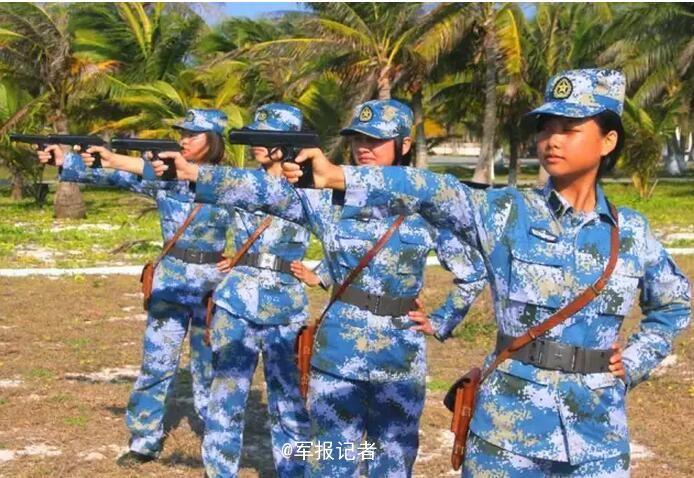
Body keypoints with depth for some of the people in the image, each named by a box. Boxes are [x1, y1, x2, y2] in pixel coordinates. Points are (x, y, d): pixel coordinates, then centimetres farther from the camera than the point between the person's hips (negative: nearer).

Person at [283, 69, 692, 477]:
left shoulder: (632, 232, 2)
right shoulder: (507, 213, -5)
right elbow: (430, 194, -20)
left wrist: (635, 361, 4)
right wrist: (336, 176, -33)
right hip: (510, 426, -1)